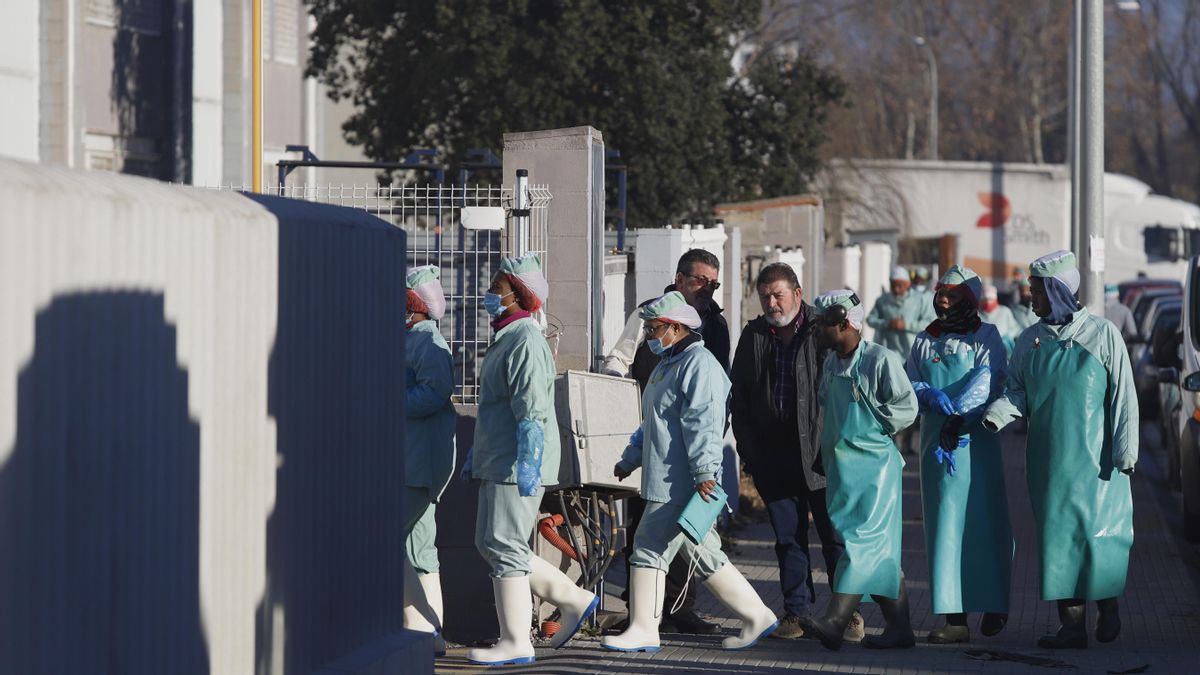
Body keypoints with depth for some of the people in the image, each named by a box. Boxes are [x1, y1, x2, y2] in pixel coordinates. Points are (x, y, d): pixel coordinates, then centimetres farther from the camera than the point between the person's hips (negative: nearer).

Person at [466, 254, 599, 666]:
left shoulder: (526, 341, -14)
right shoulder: (506, 338, 19)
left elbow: (532, 408, -22)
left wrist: (527, 462, -26)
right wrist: (477, 453, 28)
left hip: (517, 464, -11)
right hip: (497, 461, 11)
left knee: (505, 547, -8)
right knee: (488, 544, 13)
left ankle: (515, 643, -3)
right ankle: (573, 600, 18)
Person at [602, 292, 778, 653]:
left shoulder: (699, 364, -13)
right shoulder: (667, 364, 21)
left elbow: (703, 423, -22)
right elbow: (651, 424, 31)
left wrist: (705, 471, -28)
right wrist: (629, 460, 32)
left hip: (683, 485, -10)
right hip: (667, 481, 10)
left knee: (650, 546, -7)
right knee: (703, 554, 9)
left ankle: (643, 631, -1)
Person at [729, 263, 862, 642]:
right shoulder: (753, 336, 10)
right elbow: (739, 397, 14)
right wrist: (747, 449, 6)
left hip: (820, 453, -4)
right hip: (773, 452, 4)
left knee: (836, 536, 0)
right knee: (788, 538, 7)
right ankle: (796, 611, 14)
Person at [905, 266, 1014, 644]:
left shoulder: (986, 337, 1)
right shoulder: (925, 341, 15)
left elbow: (985, 382, -12)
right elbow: (907, 383, 9)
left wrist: (957, 420, -23)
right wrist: (929, 394, -13)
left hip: (976, 441, -3)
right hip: (935, 442, 3)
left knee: (983, 523, -1)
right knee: (945, 526, -2)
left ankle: (994, 606, 17)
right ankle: (955, 618, -3)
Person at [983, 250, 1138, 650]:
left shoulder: (1103, 334, -3)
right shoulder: (1029, 340, 10)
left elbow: (1123, 396, -3)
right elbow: (1017, 391, 10)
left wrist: (1125, 450, -9)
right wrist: (998, 414, -12)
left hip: (1094, 458, -4)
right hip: (1049, 458, 4)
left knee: (1098, 531, -6)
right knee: (1058, 537, 1)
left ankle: (1107, 606, 16)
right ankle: (1072, 626, 3)